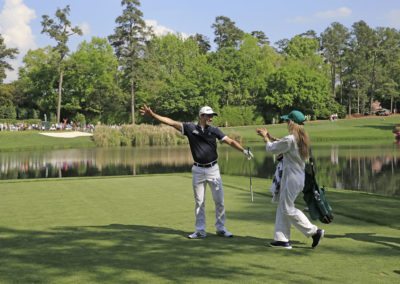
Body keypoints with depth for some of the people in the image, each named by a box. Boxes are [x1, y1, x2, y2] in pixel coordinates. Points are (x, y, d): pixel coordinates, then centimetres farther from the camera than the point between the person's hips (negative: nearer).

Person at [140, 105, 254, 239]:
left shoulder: (214, 130, -2)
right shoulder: (190, 127, -4)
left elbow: (230, 141, -9)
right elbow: (171, 122, -9)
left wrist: (244, 150, -22)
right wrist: (152, 115, -16)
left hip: (213, 169, 0)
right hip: (198, 170, 0)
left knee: (219, 200, 3)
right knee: (199, 202, 8)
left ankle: (221, 228, 17)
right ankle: (200, 231, 16)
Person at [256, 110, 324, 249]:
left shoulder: (290, 139, -20)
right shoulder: (301, 138, 8)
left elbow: (272, 149, -8)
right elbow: (281, 145, 19)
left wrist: (266, 138, 9)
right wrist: (269, 136, 18)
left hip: (292, 177, -9)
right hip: (298, 176, 9)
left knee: (288, 209, -1)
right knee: (282, 207, 12)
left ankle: (314, 231, 3)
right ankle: (282, 239, 14)